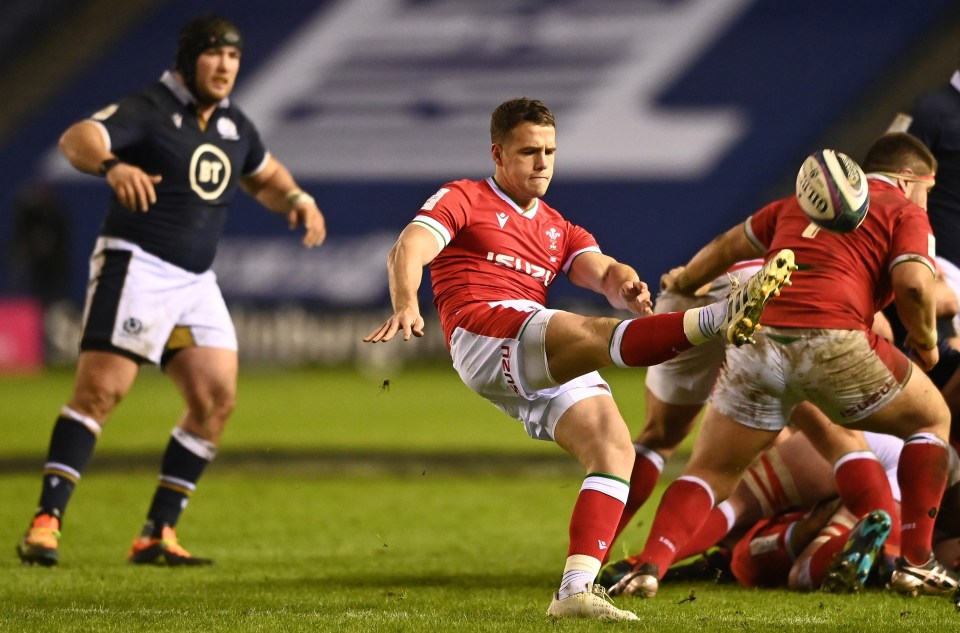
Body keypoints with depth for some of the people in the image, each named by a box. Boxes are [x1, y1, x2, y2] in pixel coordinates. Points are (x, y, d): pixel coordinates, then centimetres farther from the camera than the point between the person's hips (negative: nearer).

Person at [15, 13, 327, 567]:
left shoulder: (233, 124, 13)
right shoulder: (148, 111, -10)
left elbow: (263, 174, 33)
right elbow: (78, 139, -28)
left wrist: (298, 200, 12)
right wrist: (112, 165, -50)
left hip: (196, 281, 7)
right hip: (136, 267, -7)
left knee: (217, 398, 0)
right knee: (100, 390, -17)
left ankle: (158, 535, 6)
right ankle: (46, 522, -18)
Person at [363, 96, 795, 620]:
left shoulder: (558, 230, 33)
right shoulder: (463, 199, 15)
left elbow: (600, 270, 14)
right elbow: (408, 250, -3)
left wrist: (625, 284, -13)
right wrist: (406, 305, -25)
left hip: (546, 369, 7)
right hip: (483, 330, -7)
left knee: (614, 447, -14)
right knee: (597, 335, -30)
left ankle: (575, 589, -22)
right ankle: (719, 318, -56)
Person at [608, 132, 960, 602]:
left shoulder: (803, 202, 28)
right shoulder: (905, 211, 13)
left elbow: (728, 246, 36)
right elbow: (913, 284, -4)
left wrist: (684, 280, 54)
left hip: (755, 336, 4)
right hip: (831, 339, -4)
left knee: (711, 471, 16)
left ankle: (649, 568, -6)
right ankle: (915, 563, 16)